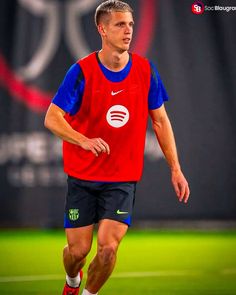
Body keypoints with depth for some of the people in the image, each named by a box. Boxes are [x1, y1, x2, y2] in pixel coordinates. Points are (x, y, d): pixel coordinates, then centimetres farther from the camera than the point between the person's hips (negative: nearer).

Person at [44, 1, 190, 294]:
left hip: (123, 178, 1)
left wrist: (175, 168, 2)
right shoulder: (82, 71, -11)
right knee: (78, 249, 3)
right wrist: (84, 141, -33)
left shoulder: (146, 70, -2)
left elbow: (160, 121, 7)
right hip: (82, 175, -1)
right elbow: (52, 118, -15)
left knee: (108, 247, -13)